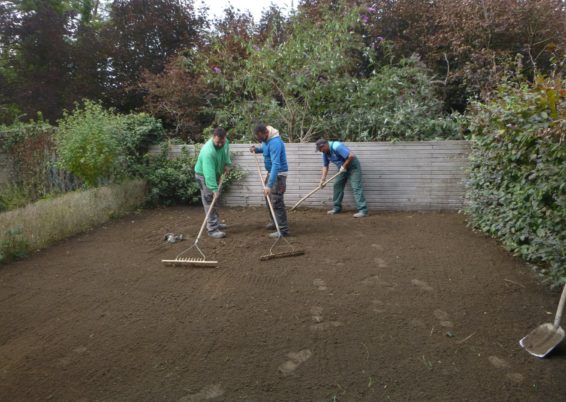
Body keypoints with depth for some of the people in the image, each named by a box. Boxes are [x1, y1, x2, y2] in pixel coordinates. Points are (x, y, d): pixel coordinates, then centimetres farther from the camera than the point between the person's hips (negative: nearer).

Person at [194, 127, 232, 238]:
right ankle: (212, 229, -13)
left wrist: (227, 164, -4)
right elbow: (209, 173, -41)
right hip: (204, 175, -8)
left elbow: (226, 153, 11)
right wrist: (214, 189, -44)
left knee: (215, 201, 16)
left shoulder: (225, 142, -13)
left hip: (216, 174, 8)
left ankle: (215, 223, 29)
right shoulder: (208, 151, -38)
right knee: (210, 201, -12)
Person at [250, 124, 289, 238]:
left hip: (278, 174, -10)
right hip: (271, 172, 10)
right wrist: (256, 149, 2)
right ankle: (275, 222, 35)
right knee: (269, 197, 20)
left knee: (277, 202, -11)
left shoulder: (275, 142, -28)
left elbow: (276, 165, -35)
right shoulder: (266, 139, 2)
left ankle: (283, 230, -6)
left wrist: (269, 185, -40)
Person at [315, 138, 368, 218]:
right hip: (343, 168, 9)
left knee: (356, 187, -16)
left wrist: (344, 166, -21)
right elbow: (325, 166, 9)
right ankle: (337, 208, 18)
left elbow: (351, 156, -33)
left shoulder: (336, 146, -28)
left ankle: (363, 211, -18)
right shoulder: (325, 152, 0)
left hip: (353, 166, -9)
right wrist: (323, 179, 0)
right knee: (337, 185, 7)